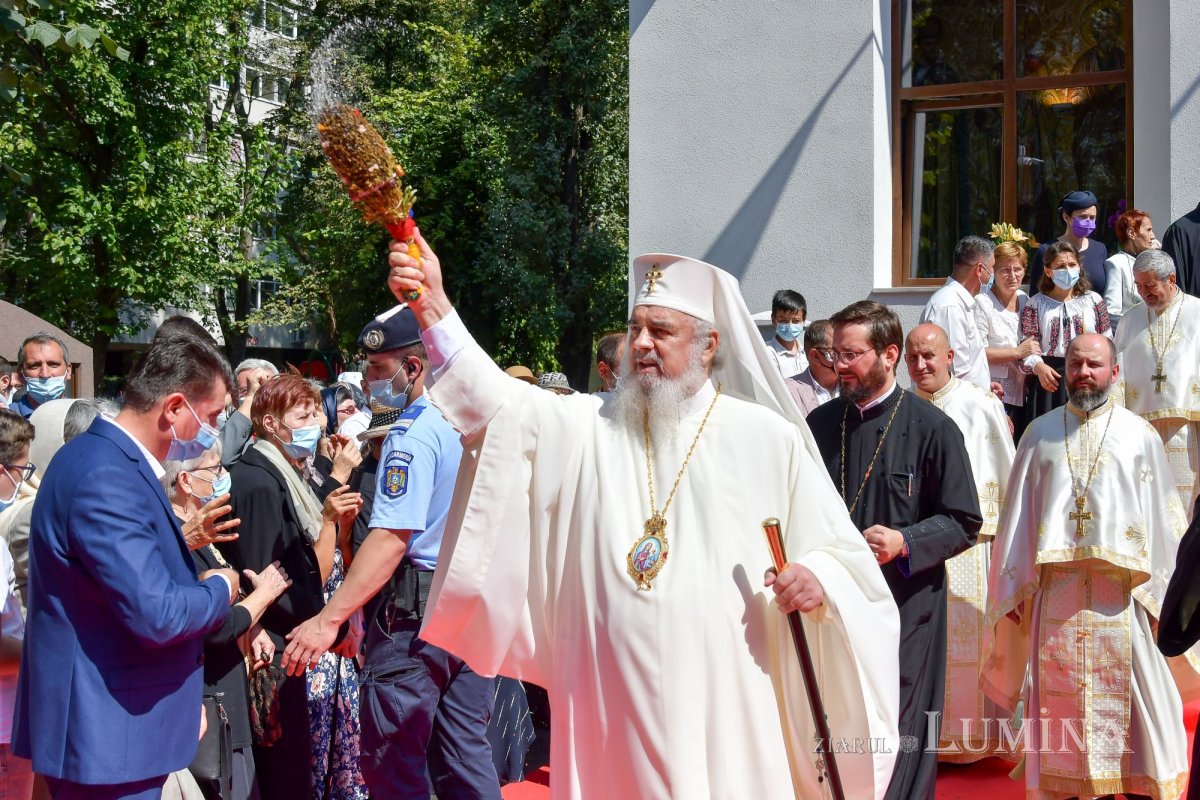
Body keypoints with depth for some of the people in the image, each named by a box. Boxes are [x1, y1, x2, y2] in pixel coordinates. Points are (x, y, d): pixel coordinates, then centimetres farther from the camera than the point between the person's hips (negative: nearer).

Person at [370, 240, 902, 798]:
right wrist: (432, 307, -21)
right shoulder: (586, 424, 7)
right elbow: (495, 401, -8)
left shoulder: (769, 438, 3)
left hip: (727, 707, -1)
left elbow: (843, 552, 6)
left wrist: (818, 578, -16)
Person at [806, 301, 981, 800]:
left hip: (904, 606, -4)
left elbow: (963, 524, -5)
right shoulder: (820, 423, 7)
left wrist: (905, 543, -20)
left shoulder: (930, 428, -6)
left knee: (898, 738, 4)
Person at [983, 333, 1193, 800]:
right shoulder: (1041, 433, 10)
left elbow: (1161, 521, 3)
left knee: (1127, 701, 1)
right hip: (1056, 590, 2)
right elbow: (1018, 515, 9)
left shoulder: (1140, 435, 5)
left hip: (1120, 592, -1)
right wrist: (1012, 590, 4)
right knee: (1062, 702, 5)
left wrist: (1160, 596, -3)